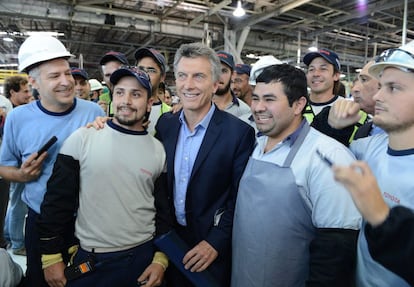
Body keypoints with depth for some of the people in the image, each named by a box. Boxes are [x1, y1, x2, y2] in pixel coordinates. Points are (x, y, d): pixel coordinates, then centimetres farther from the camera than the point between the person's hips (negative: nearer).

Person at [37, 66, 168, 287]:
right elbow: (57, 200, -4)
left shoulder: (158, 150, -3)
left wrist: (161, 259, 0)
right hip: (88, 259, -1)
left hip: (142, 257, 1)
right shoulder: (81, 138, -8)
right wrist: (51, 256, -2)